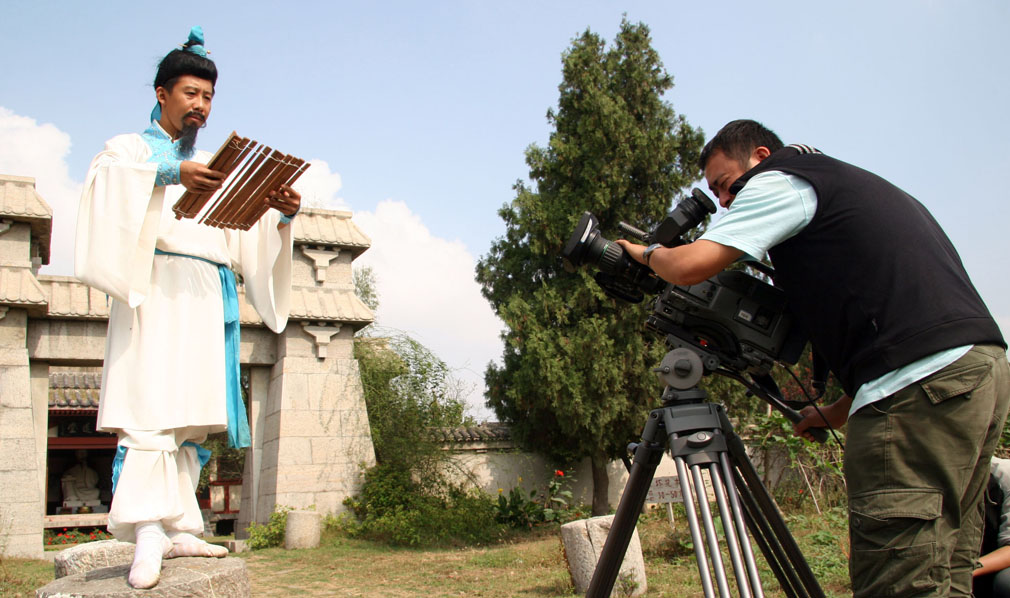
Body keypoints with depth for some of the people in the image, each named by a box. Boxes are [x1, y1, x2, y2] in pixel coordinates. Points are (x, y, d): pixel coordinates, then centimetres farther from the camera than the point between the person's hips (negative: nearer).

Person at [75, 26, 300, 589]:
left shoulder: (218, 167, 27)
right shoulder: (133, 147, 14)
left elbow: (249, 231, 17)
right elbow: (105, 175, -10)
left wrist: (281, 212, -4)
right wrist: (169, 174, -24)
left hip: (210, 297, 5)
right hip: (156, 285, -5)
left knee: (195, 411, -1)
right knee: (152, 402, -16)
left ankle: (177, 530, 0)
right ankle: (148, 532, -20)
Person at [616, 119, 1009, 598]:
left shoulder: (781, 179, 4)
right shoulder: (853, 184, 31)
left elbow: (690, 266, -8)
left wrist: (646, 252, 14)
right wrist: (835, 414, 30)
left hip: (921, 380, -10)